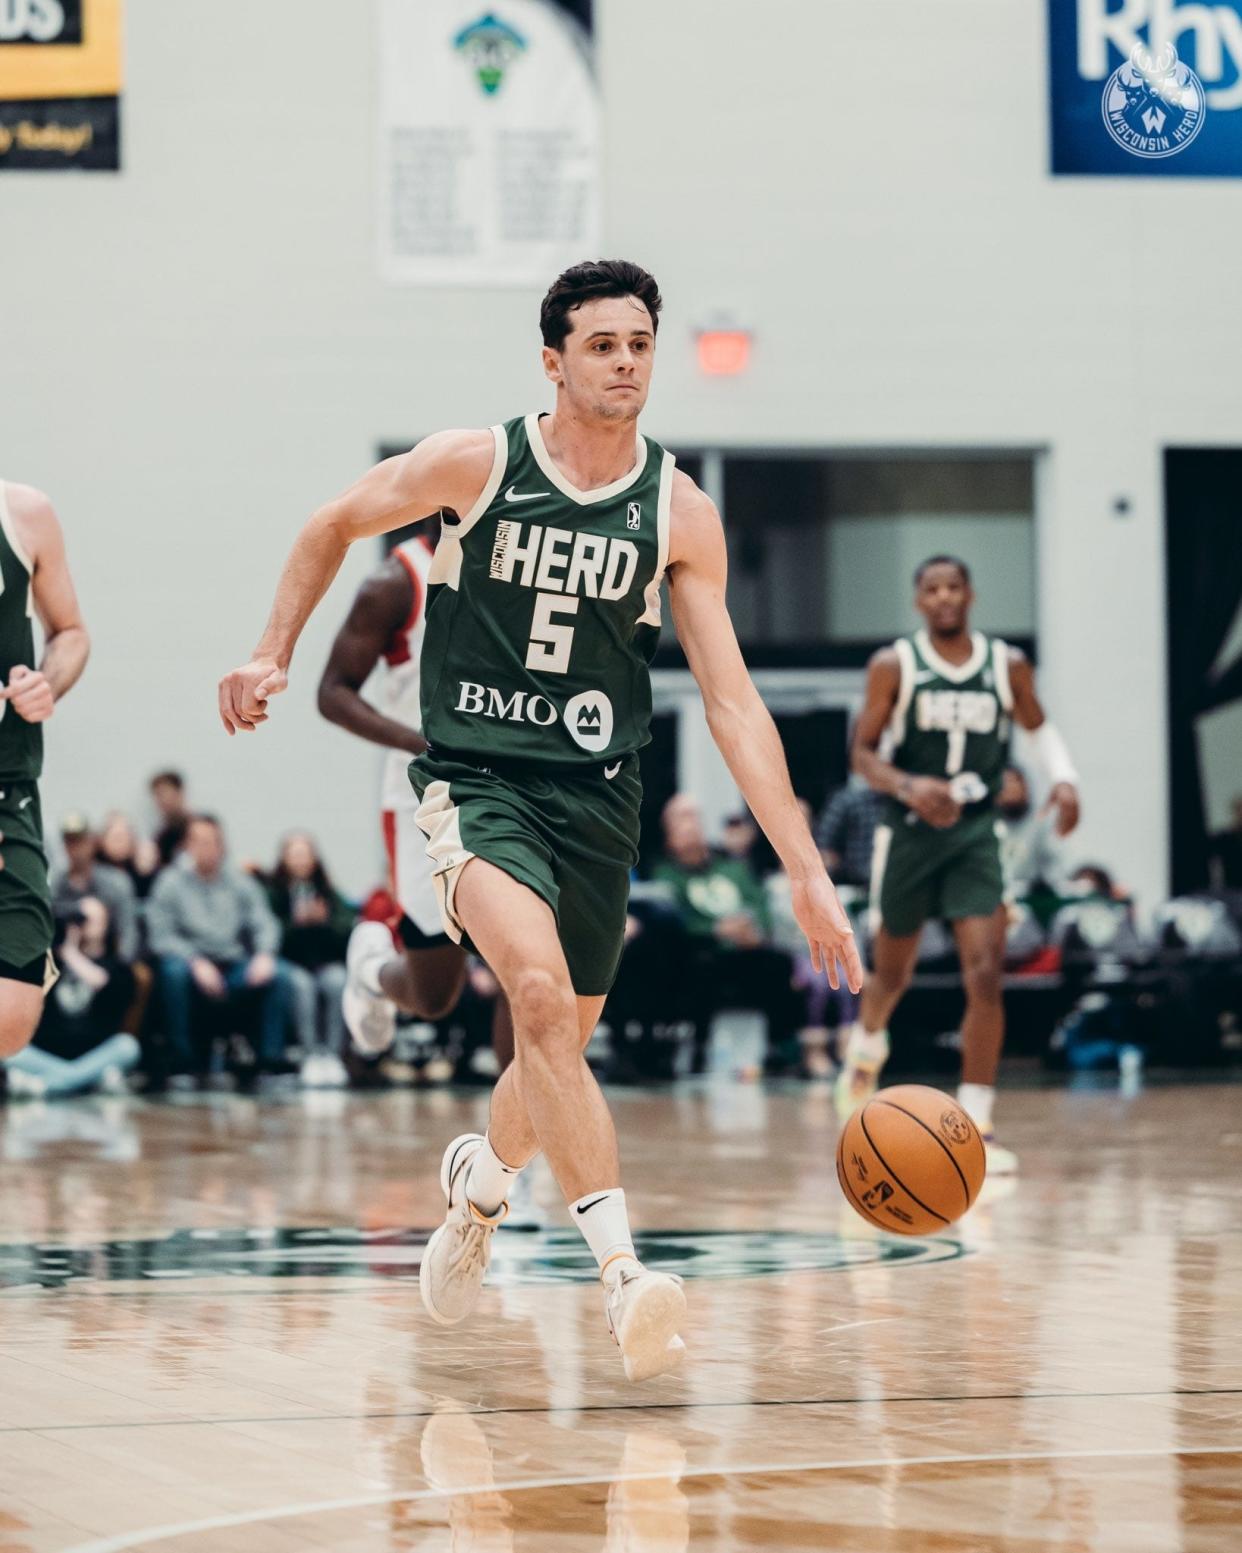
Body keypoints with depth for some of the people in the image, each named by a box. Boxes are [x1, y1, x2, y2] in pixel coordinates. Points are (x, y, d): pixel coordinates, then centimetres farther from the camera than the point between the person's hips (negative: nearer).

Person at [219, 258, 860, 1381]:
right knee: (541, 989, -28)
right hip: (477, 778, -4)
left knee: (560, 1041, 15)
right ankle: (624, 1269, -33)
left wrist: (807, 872, -12)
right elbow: (334, 527, 11)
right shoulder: (474, 465, -7)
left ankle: (479, 1183, 49)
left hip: (597, 795, 4)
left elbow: (732, 701, -5)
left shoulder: (680, 513, -3)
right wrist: (276, 653, 5)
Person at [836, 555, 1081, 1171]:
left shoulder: (1007, 665, 0)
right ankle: (866, 1044, 51)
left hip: (975, 833, 1)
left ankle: (975, 1126, -13)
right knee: (893, 974, 14)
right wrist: (909, 786, -25)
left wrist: (1063, 776, -1)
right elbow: (862, 752, -5)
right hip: (909, 831, -1)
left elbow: (1037, 726, 18)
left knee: (985, 973, -15)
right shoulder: (893, 666, -7)